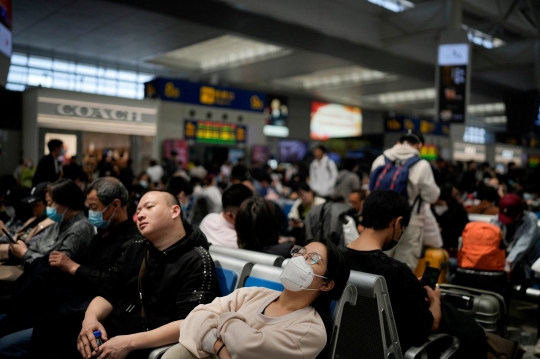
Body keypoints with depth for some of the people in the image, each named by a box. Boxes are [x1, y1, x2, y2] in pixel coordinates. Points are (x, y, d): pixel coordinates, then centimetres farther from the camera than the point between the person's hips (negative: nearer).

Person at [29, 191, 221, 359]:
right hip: (109, 331, 7)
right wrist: (91, 318, -10)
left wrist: (130, 343, -26)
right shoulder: (135, 249, 14)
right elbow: (108, 294, 13)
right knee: (47, 327, -14)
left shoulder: (196, 261, -10)